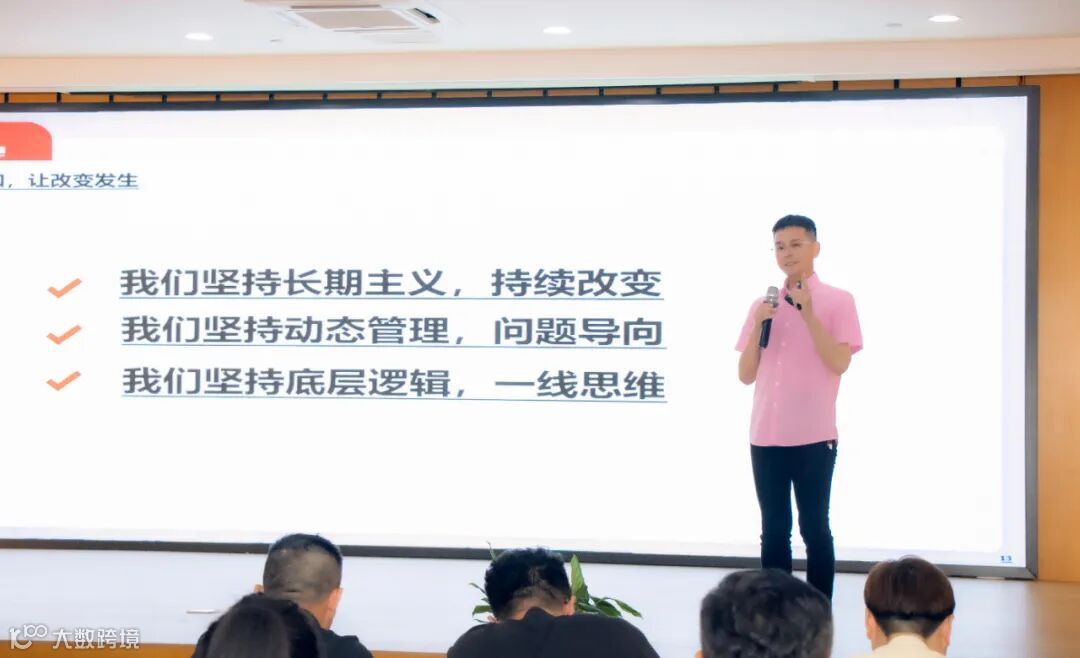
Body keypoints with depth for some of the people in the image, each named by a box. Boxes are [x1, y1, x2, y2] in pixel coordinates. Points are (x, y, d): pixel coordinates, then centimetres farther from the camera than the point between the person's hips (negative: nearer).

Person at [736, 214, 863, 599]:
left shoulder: (837, 301, 0)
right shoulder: (762, 305, 12)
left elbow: (840, 363, -12)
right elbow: (746, 375, 9)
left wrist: (808, 314, -16)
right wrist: (757, 325, -5)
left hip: (814, 436, -4)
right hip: (766, 436, 4)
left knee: (814, 528, 0)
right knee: (774, 530, 7)